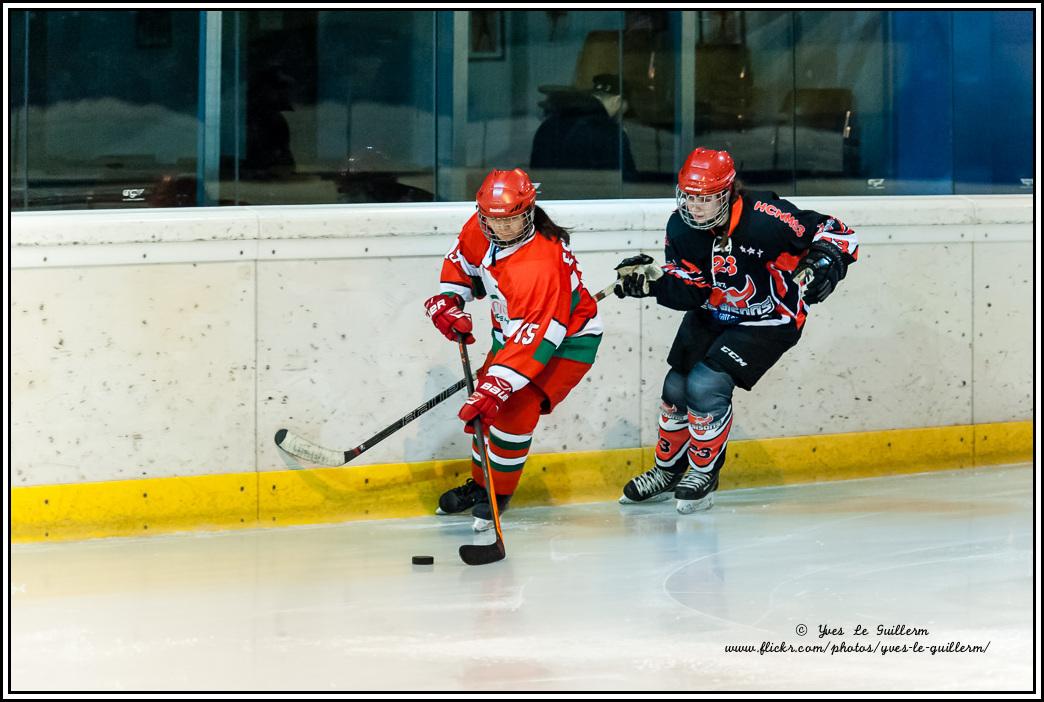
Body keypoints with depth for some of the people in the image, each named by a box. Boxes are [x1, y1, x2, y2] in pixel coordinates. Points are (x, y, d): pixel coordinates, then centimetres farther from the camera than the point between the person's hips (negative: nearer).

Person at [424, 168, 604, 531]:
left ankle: (498, 495, -1)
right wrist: (448, 302, -7)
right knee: (484, 405, 9)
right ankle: (479, 483, 29)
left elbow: (533, 338, -43)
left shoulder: (542, 263, -40)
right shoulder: (481, 230, -16)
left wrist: (496, 386, -47)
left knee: (514, 408, -19)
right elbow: (462, 260, 8)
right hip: (512, 330, 8)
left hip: (565, 340, -8)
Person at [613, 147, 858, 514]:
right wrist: (650, 279, -25)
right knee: (677, 387, 9)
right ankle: (667, 472, 34)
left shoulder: (764, 218, -30)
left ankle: (704, 474, 4)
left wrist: (823, 263, -41)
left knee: (706, 386, -19)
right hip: (712, 315, 7)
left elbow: (837, 233, -22)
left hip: (768, 321, -7)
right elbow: (691, 291, -9)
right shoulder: (680, 228, -11)